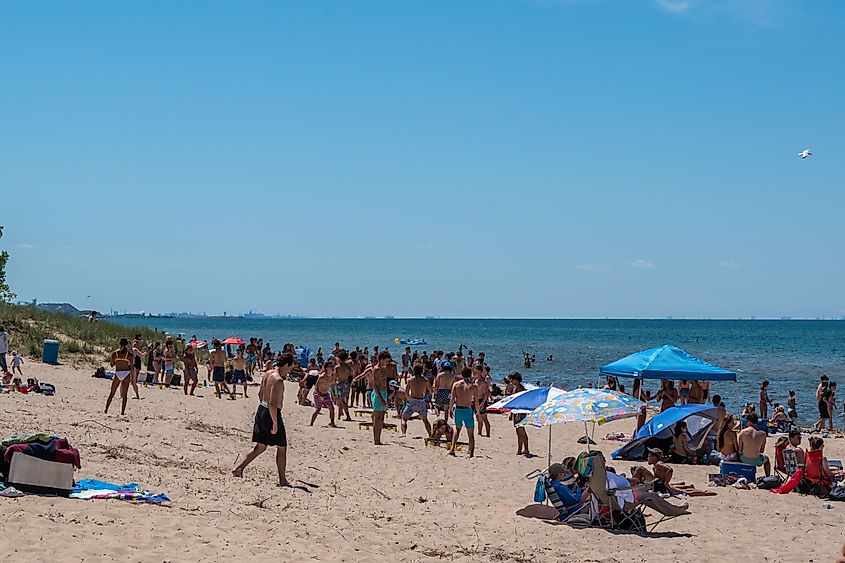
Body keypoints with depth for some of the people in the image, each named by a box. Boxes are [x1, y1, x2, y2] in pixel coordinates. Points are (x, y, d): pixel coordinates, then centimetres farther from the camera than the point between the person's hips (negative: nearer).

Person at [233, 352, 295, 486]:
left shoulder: (267, 374, 8)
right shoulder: (278, 380, -21)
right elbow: (273, 403, -26)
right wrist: (275, 423, -23)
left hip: (261, 410, 9)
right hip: (271, 414, -9)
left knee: (260, 446, 17)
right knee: (282, 448, 5)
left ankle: (239, 468, 10)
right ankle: (282, 480, 10)